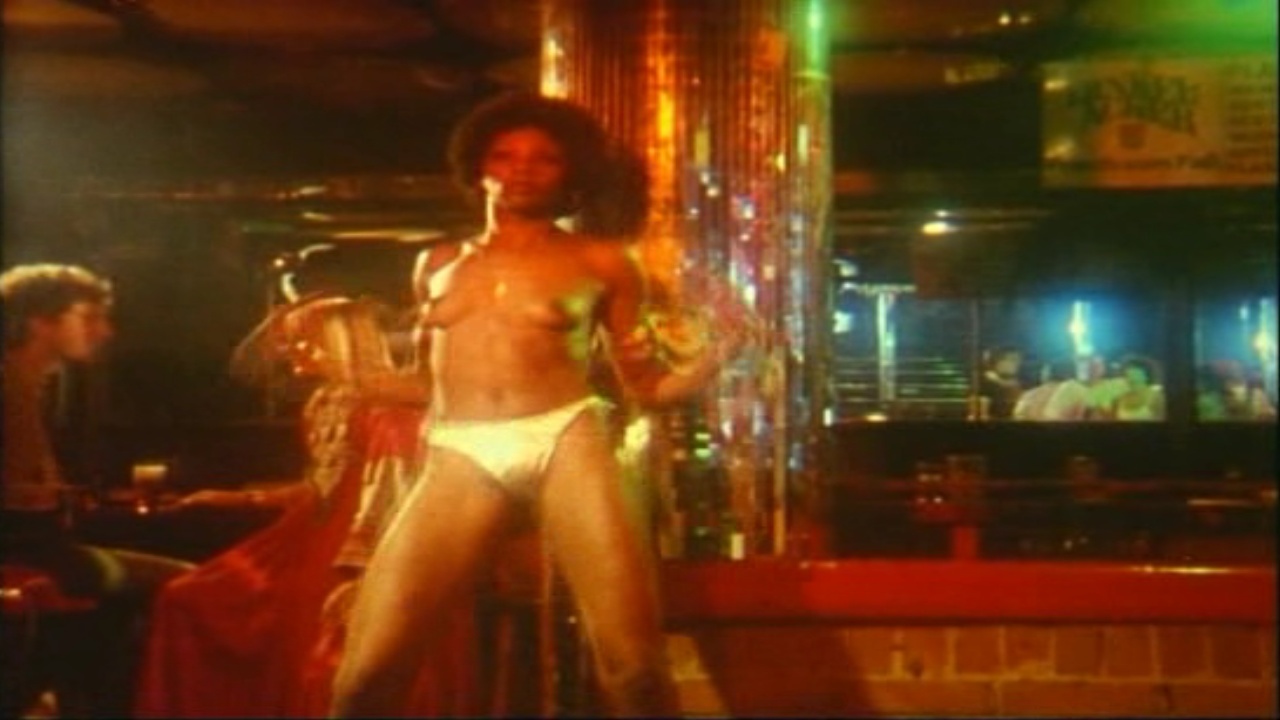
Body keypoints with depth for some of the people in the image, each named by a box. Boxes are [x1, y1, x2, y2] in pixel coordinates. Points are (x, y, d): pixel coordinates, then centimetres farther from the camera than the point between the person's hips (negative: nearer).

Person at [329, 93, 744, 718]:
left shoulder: (600, 262, 15)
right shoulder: (439, 265, 24)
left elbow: (645, 385, 13)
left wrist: (715, 356, -4)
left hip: (565, 441, -2)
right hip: (460, 458, 2)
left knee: (634, 666, -17)